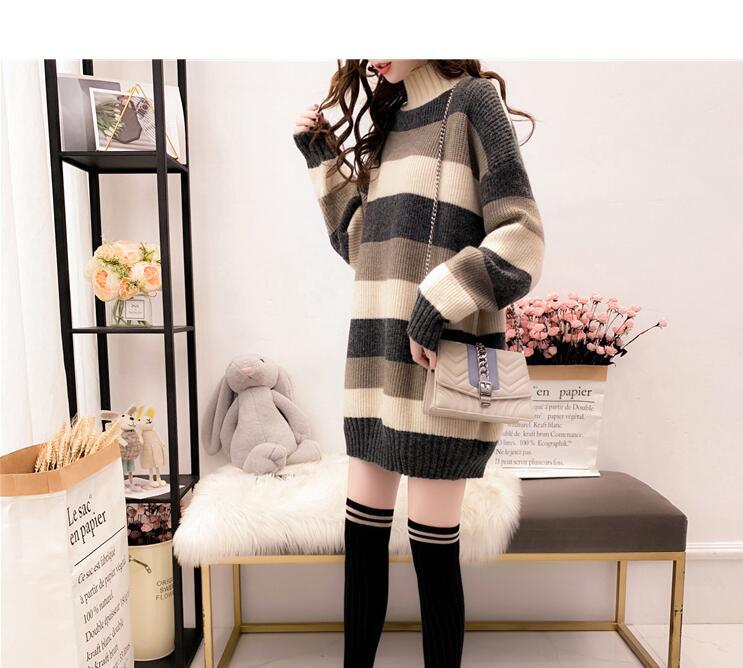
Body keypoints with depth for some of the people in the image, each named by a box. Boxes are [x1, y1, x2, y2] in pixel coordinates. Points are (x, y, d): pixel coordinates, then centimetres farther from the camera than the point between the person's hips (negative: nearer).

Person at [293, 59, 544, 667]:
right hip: (378, 358, 7)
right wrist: (323, 159, 13)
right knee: (363, 533, 13)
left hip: (440, 363, -6)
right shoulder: (386, 119, 19)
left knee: (433, 548, 5)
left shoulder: (471, 99, -1)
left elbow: (521, 242, -11)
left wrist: (434, 313, -16)